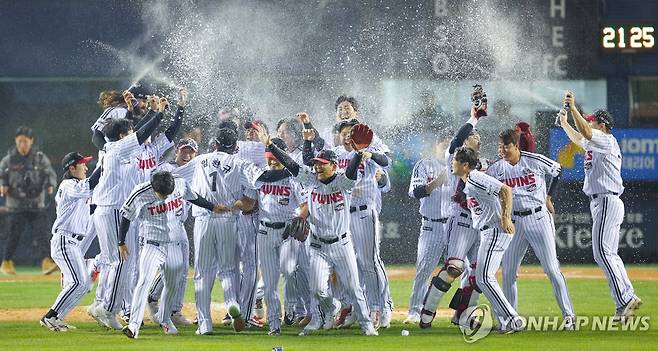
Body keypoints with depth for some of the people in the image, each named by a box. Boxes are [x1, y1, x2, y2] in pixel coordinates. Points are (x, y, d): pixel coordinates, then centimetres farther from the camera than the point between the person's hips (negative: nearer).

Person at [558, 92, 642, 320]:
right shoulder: (597, 143, 20)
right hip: (602, 203, 11)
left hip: (607, 202, -11)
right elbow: (579, 139, 38)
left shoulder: (607, 140, -9)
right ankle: (628, 298, 12)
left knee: (602, 253, -15)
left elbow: (586, 134, -27)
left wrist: (573, 108, -28)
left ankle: (624, 300, -18)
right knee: (609, 254, 11)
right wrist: (564, 122, 30)